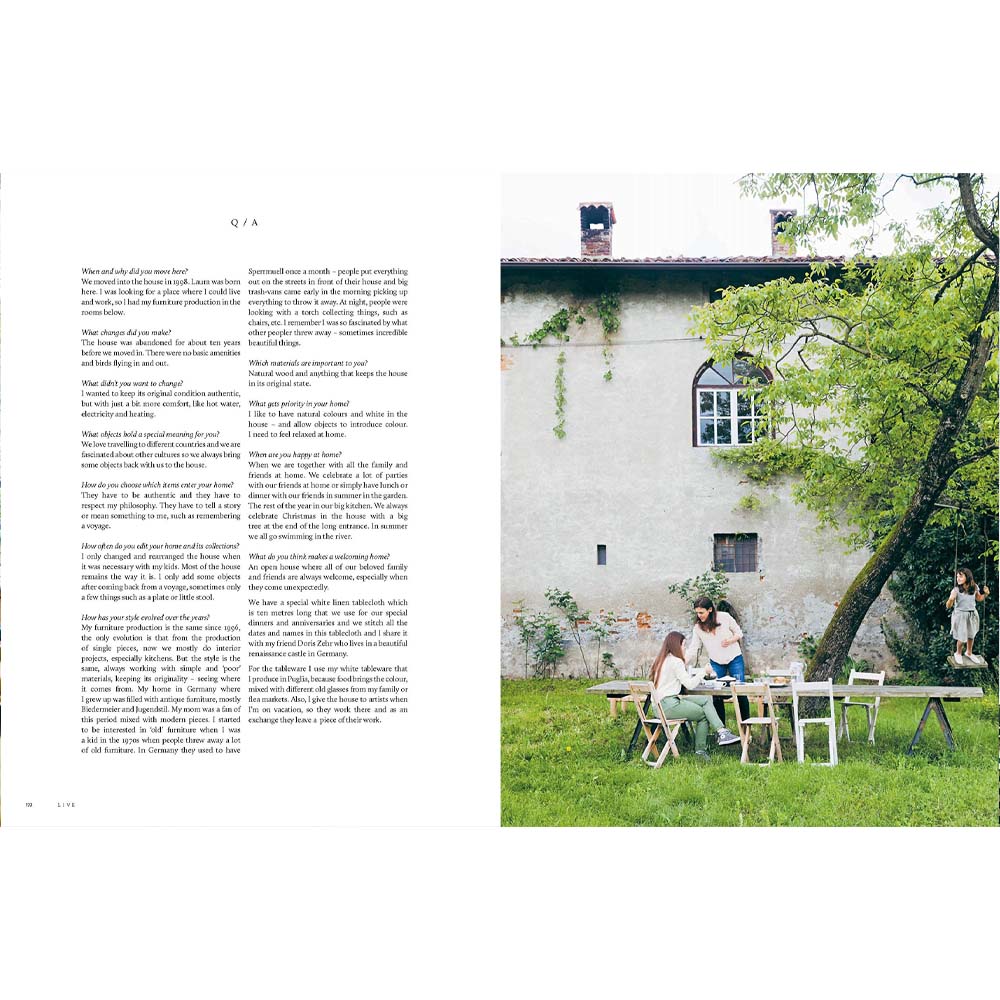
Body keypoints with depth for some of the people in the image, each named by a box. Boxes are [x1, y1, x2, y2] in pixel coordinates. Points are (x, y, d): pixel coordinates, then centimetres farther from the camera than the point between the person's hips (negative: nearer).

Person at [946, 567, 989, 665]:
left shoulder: (974, 587, -7)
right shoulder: (956, 590, -19)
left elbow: (979, 598, 13)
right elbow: (948, 606, -18)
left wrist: (986, 594, -6)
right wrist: (951, 599, -39)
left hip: (972, 615, 4)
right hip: (960, 615, -4)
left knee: (971, 635, 18)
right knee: (961, 637, 2)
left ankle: (969, 653, 42)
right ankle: (958, 654, 29)